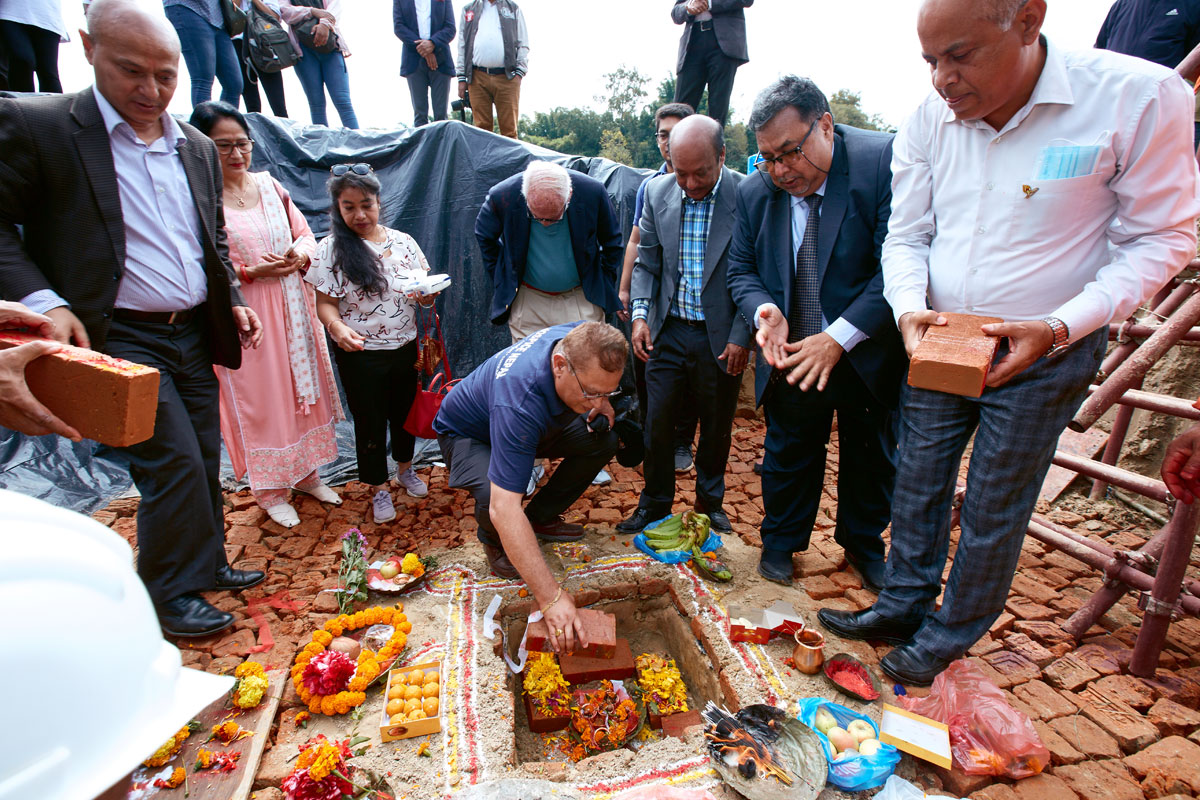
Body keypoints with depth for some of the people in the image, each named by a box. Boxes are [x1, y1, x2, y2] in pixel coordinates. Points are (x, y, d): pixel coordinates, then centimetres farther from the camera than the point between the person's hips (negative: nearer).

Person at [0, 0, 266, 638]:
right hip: (120, 338, -5)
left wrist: (232, 301, 10)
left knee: (203, 462, 13)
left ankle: (206, 563, 32)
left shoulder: (197, 148, 12)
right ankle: (171, 592, 13)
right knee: (173, 462, -7)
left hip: (194, 334, 6)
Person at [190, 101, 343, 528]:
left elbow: (304, 232, 13)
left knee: (303, 385, 13)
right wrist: (250, 272, -18)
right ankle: (269, 489, 21)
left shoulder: (268, 185, 7)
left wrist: (301, 255, -8)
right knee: (256, 399, 4)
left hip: (292, 309, 5)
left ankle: (306, 471, 31)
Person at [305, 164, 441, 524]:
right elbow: (325, 303, -7)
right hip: (359, 355, -3)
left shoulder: (403, 242, 1)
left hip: (405, 348, 3)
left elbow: (425, 294, 7)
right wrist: (338, 327, -28)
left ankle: (405, 468, 44)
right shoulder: (330, 249, -7)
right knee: (370, 423, 9)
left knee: (404, 412, 19)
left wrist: (428, 292, -17)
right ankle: (379, 488, 29)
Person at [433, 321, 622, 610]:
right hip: (466, 433, -6)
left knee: (604, 441, -11)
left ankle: (540, 518, 6)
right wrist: (551, 598, -48)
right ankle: (494, 540, 1)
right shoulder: (520, 400, -47)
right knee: (493, 497, -37)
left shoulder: (580, 339, -26)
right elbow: (503, 509, -49)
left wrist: (601, 402, -15)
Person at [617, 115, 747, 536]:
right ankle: (654, 503, 25)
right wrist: (640, 313, -4)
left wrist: (741, 337, -10)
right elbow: (646, 262, 8)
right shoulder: (657, 191, 1)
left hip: (721, 336, -2)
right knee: (657, 421, 5)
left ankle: (711, 502, 35)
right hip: (668, 331, 2)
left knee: (717, 426, 13)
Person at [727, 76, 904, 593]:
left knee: (872, 455, 16)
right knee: (788, 452, 13)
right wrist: (765, 311, -19)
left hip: (868, 352, -1)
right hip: (792, 355, 2)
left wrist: (839, 337, -28)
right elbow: (742, 270, 3)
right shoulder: (755, 191, -4)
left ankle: (863, 543, 41)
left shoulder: (885, 161, -17)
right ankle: (780, 542, 36)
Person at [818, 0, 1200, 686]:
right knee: (919, 482, 11)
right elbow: (906, 236, 1)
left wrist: (1057, 328, -24)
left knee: (995, 506, 7)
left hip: (1045, 353, -3)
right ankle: (904, 607, 31)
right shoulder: (928, 122, -5)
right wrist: (910, 308, -18)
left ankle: (951, 634, 28)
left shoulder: (1142, 98, -15)